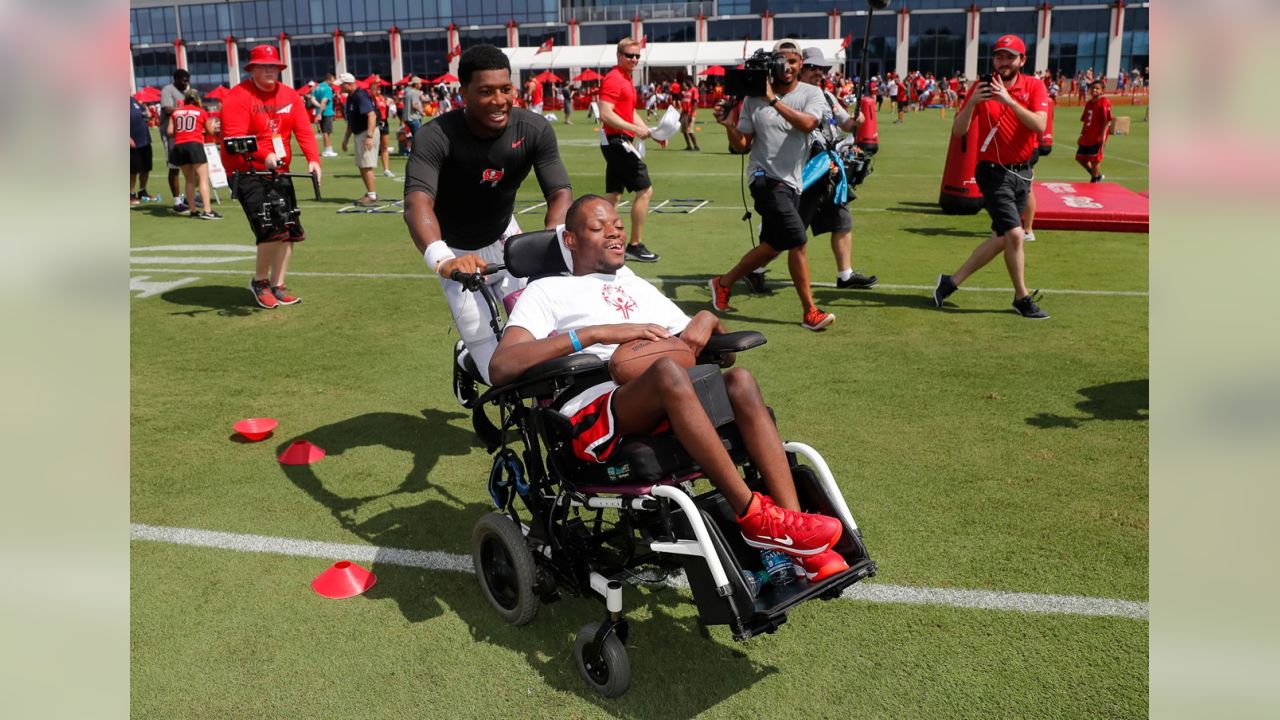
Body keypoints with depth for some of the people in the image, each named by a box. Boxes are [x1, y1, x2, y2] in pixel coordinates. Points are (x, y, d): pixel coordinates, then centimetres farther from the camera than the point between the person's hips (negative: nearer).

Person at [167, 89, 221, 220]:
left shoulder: (176, 112, 15)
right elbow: (210, 130, 14)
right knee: (204, 178, -7)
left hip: (179, 146, 4)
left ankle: (193, 210, 14)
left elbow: (170, 132, 10)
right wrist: (212, 122, 34)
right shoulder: (201, 112, 8)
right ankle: (207, 211, -19)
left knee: (189, 180, 14)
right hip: (194, 144, -4)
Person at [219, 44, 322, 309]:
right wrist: (264, 155, -37)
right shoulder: (237, 97, -11)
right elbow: (234, 137, -22)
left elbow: (304, 130, -2)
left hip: (279, 172, 7)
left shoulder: (289, 96, 7)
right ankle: (259, 282, 6)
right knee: (272, 230, -17)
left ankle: (278, 286, 21)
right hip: (247, 173, -7)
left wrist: (313, 159, -20)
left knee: (290, 231, 7)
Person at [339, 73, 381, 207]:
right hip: (358, 134, 10)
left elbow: (372, 115, -26)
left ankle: (372, 196, -4)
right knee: (361, 166, 12)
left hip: (367, 132, -10)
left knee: (366, 166, -9)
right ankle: (370, 193, 21)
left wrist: (369, 136, -32)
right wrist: (346, 139, 23)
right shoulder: (350, 97, 14)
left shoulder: (360, 96, -16)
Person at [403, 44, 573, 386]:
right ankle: (468, 359, 35)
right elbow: (417, 202, -42)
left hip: (505, 239, 3)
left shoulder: (534, 128, -19)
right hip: (461, 254, -3)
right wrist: (442, 259, -62)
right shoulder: (436, 137, -29)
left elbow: (560, 192, -21)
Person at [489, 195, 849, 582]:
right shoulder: (547, 290, 15)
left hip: (665, 412, 5)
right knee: (667, 371, -35)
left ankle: (802, 549, -30)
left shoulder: (639, 287, 33)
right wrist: (597, 333, -13)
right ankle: (753, 516, -29)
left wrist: (707, 320, 6)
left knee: (739, 381, -24)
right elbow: (501, 367, -5)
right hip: (592, 419, -5)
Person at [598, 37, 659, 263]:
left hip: (617, 143, 10)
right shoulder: (613, 79, -13)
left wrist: (648, 130, 13)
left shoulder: (627, 79, 17)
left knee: (613, 196, 13)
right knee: (645, 190, -9)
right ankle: (635, 245, -3)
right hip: (618, 141, -10)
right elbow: (605, 114, -23)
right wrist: (634, 129, -26)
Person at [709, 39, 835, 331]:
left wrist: (773, 100, -23)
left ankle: (724, 282, 31)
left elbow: (807, 124, -20)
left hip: (792, 182, 4)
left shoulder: (811, 94, 2)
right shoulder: (754, 98, 1)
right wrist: (729, 125, -15)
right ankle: (810, 311, -3)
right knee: (797, 241, -14)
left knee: (773, 246, 12)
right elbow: (741, 145, 3)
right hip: (766, 178, -4)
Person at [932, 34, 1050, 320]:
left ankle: (952, 281, 24)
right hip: (994, 172, -4)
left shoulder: (1034, 86, -1)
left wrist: (1009, 100, -27)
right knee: (1014, 234, -14)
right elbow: (957, 131, -9)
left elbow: (1039, 125, -18)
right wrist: (972, 102, -24)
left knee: (1001, 238, 10)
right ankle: (1022, 298, 3)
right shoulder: (982, 88, -3)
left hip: (1023, 172, 4)